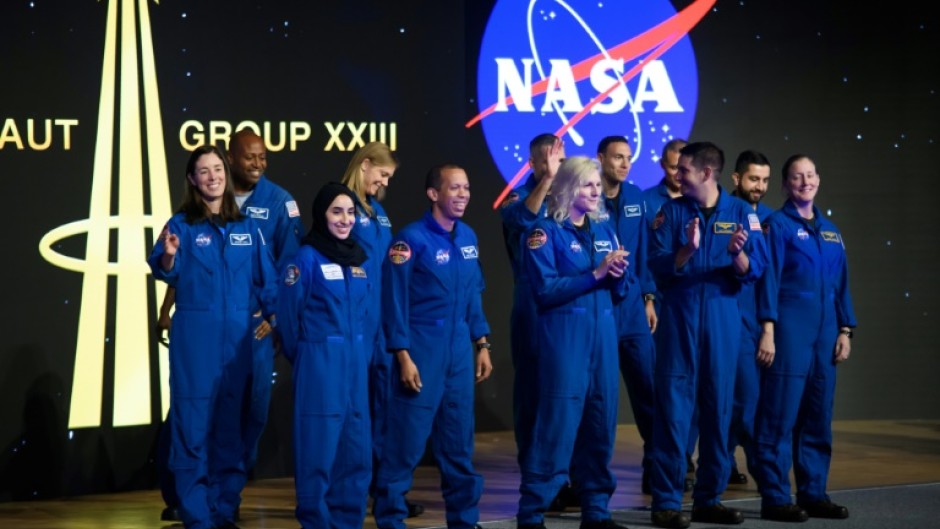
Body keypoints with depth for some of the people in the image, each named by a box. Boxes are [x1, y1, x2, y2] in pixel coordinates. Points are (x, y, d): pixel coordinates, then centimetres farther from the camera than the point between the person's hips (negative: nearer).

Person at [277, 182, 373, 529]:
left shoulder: (361, 260, 11)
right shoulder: (306, 258, -8)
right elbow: (288, 315, -5)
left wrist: (363, 357, 9)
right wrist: (304, 359, 2)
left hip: (356, 364, 6)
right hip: (320, 363, -6)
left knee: (356, 449, 9)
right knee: (319, 449, -2)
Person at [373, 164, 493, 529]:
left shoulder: (468, 237, 9)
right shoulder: (412, 239, -11)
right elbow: (395, 301, -11)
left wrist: (482, 344, 12)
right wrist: (403, 356, -15)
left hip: (460, 350, 6)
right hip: (422, 348, -6)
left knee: (459, 439, 12)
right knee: (407, 439, -4)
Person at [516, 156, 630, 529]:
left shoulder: (604, 232, 14)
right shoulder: (546, 232, -4)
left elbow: (618, 291, 16)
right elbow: (545, 289, -15)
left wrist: (617, 275, -7)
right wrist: (595, 274, -17)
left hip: (603, 335, 6)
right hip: (563, 337, -6)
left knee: (600, 424, 7)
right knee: (556, 424, -7)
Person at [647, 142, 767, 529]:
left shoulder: (741, 212, 3)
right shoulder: (671, 210, 2)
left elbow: (753, 271, -4)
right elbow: (658, 267, -7)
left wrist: (739, 254, -24)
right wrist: (687, 251, -24)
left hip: (723, 317, 1)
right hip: (679, 316, -1)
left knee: (718, 408, 5)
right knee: (673, 407, -4)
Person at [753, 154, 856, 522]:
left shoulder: (830, 230, 15)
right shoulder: (778, 224, -1)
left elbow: (841, 283, 17)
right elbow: (769, 278, -7)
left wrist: (845, 330, 10)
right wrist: (768, 330, -14)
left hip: (824, 330, 6)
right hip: (790, 328, -6)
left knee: (818, 416, 8)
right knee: (781, 414, -5)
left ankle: (813, 494, 15)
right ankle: (775, 497, -1)